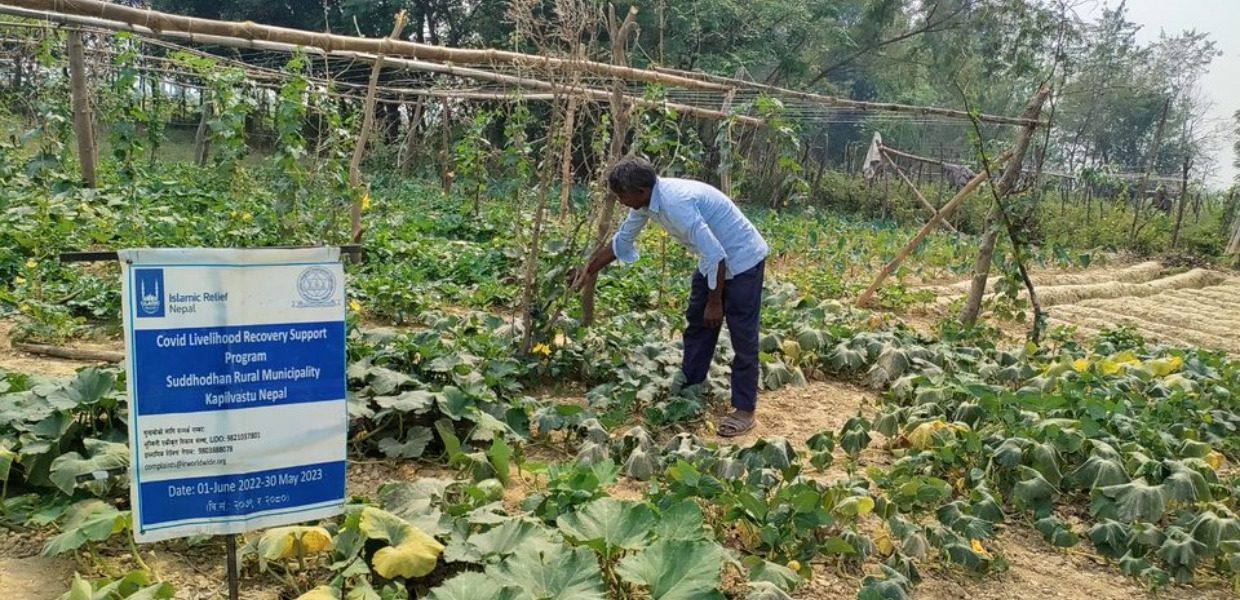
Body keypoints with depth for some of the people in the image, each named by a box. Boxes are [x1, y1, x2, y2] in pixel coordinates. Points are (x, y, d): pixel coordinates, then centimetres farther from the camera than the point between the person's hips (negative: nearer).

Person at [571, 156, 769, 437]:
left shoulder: (676, 202, -33)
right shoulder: (648, 201, -4)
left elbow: (715, 254, -31)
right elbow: (622, 240, 13)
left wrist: (715, 302, -21)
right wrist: (589, 270, 17)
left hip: (742, 260, -9)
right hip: (714, 261, 10)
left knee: (742, 337, -3)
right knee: (697, 326, 15)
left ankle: (745, 409, 7)